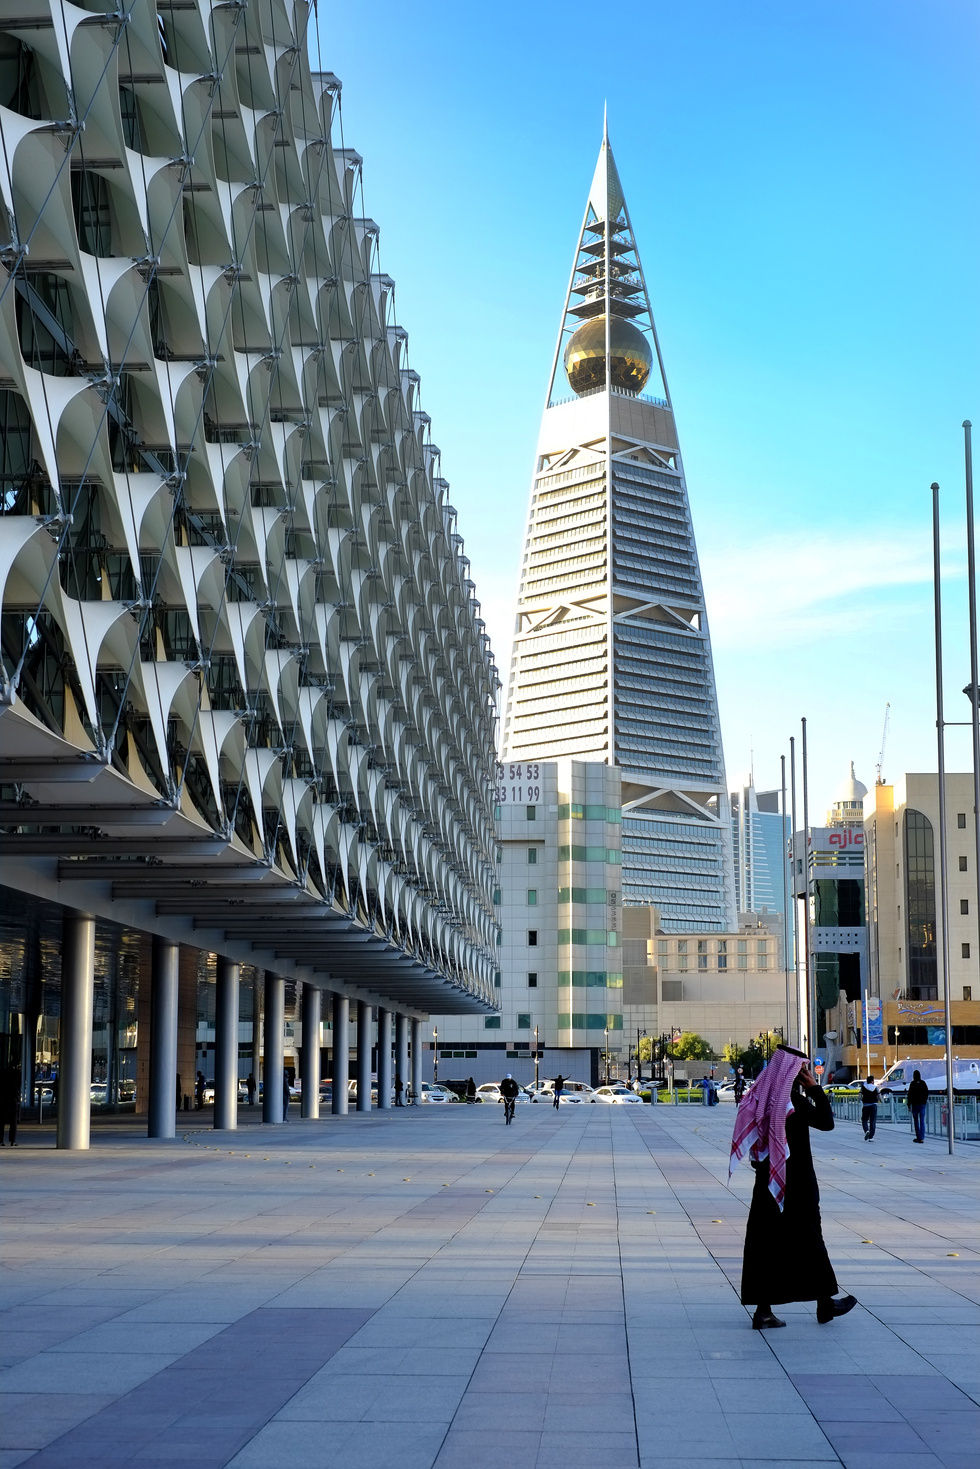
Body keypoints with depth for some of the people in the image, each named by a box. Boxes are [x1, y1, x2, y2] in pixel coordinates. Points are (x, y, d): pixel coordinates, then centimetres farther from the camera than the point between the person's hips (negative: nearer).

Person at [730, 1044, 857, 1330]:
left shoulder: (761, 1096, 4)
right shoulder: (794, 1100, -17)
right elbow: (827, 1122, -10)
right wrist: (816, 1088, -6)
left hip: (768, 1180, 6)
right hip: (796, 1181, -6)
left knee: (765, 1239, 5)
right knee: (808, 1237, 7)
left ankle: (763, 1310, 3)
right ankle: (825, 1305, 19)